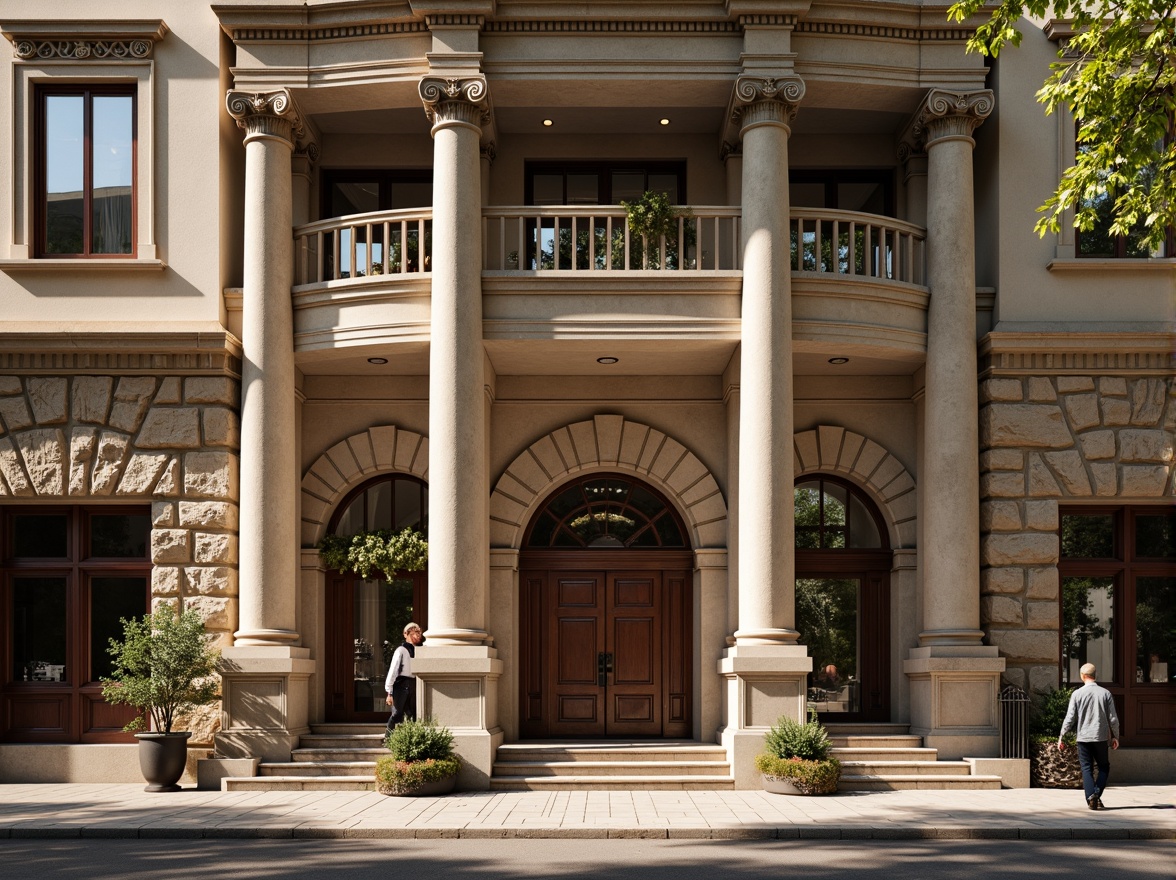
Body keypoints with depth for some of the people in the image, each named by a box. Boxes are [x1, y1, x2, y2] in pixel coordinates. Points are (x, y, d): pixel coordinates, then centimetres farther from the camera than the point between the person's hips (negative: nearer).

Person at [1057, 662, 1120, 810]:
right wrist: (1115, 736, 13)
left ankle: (1091, 797, -8)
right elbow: (1113, 718, 1)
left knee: (1086, 769, 6)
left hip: (1083, 737, 0)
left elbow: (1070, 718, -4)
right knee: (1104, 767, 14)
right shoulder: (1105, 693, -2)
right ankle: (1097, 794, -4)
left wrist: (1061, 737, 5)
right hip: (1100, 737, 0)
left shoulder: (1077, 694, -5)